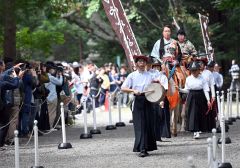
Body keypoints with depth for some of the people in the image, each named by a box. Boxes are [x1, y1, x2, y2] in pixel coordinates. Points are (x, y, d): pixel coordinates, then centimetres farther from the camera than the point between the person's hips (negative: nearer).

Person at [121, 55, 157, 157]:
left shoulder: (149, 75, 12)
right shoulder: (132, 76, 4)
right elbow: (123, 88, -2)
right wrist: (133, 90, -17)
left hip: (148, 101, 3)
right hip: (138, 102, -3)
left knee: (149, 125, 4)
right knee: (140, 126, -8)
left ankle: (148, 147, 14)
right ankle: (142, 149, -11)